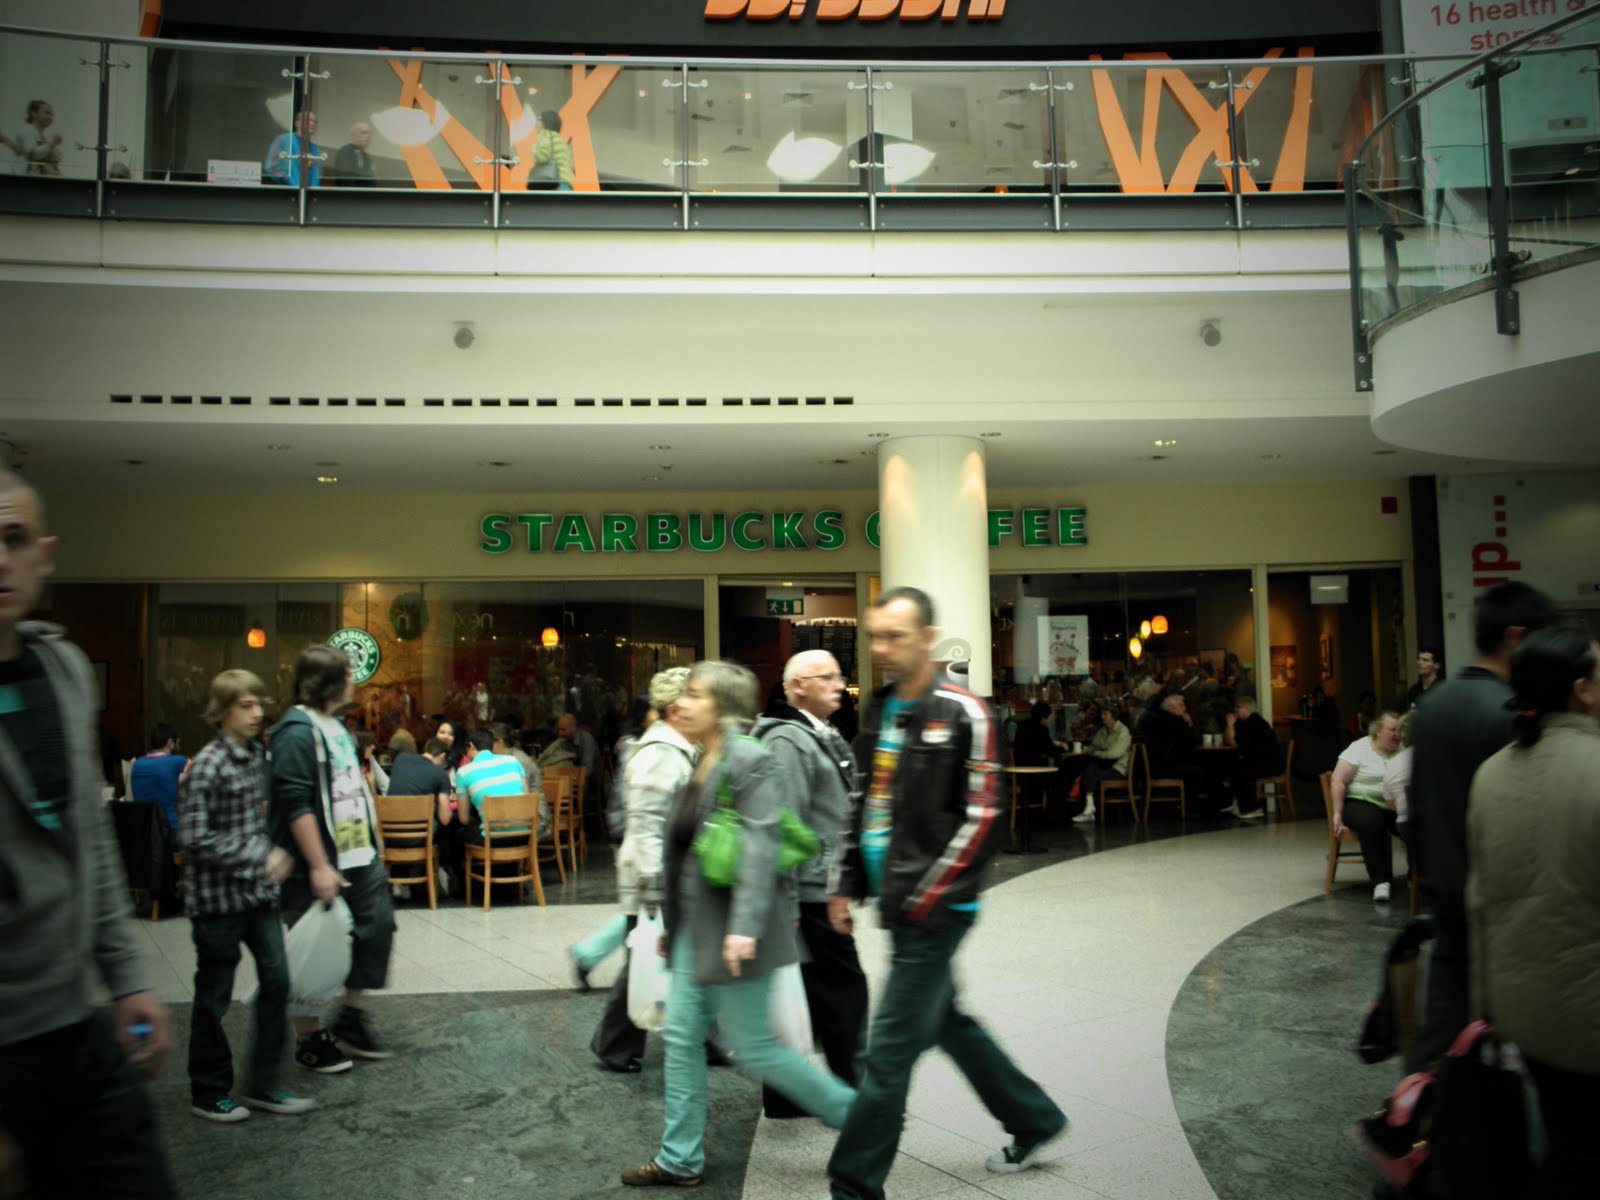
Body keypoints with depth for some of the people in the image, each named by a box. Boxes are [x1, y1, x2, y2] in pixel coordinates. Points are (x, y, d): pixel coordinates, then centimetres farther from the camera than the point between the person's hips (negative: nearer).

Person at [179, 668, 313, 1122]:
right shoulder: (209, 765, -16)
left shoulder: (257, 754, 6)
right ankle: (209, 1092, 24)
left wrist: (272, 855, 10)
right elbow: (197, 839, -19)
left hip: (257, 890, 7)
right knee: (214, 997, 7)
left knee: (276, 979, 6)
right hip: (218, 896, -7)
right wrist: (260, 856, -20)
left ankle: (264, 1084, 19)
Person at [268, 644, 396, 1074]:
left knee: (377, 928, 10)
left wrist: (372, 846, 21)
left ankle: (350, 1019, 26)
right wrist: (319, 867, -24)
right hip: (316, 865, -9)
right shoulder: (297, 731, -17)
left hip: (358, 857, 9)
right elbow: (295, 804, -22)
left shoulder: (336, 727, 14)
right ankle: (309, 1039, 19)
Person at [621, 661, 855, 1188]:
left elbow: (761, 848, -23)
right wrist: (670, 920, 21)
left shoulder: (749, 760, -16)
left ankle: (854, 1114, 17)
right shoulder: (701, 763, 12)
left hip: (730, 931, -9)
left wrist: (744, 927, -28)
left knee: (751, 1049, 0)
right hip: (695, 927, 9)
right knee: (682, 1037, 12)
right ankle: (680, 1159, 24)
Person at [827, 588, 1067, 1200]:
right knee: (949, 1023, 21)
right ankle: (1035, 1123, 40)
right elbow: (864, 804, 17)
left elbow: (980, 816, -15)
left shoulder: (962, 713, -13)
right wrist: (845, 884, 11)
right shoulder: (878, 711, 10)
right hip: (899, 905, 8)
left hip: (936, 910, -8)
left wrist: (925, 897, -16)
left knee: (888, 1052, -3)